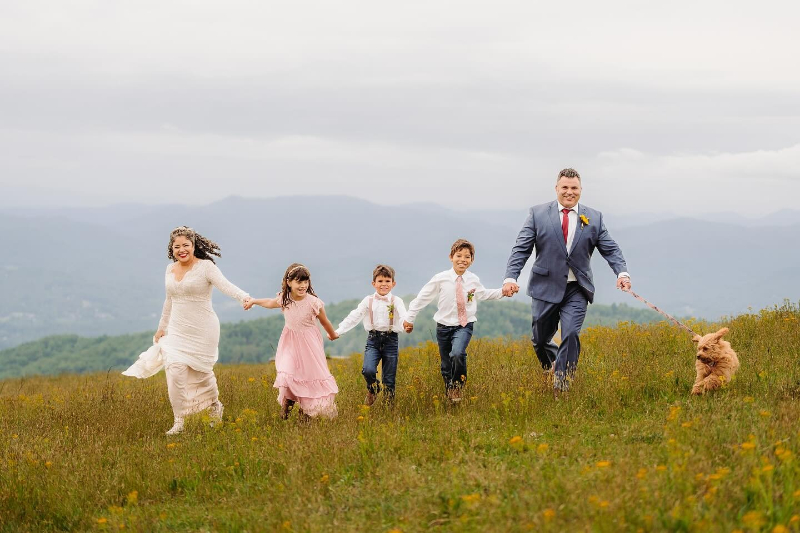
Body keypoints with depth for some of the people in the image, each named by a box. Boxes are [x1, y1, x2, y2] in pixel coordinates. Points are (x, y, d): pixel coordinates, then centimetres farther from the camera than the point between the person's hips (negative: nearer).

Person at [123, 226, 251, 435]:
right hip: (178, 331, 4)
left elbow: (225, 285, -28)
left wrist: (244, 297, -47)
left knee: (201, 373, 9)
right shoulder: (170, 269, 6)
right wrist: (162, 328, 26)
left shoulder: (205, 267, -12)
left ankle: (215, 405, 40)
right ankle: (178, 422, -2)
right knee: (175, 372, -10)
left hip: (202, 331, -4)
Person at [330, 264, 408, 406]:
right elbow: (354, 317, 2)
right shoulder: (368, 301, 5)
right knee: (368, 370, -19)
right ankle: (373, 389, 13)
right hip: (373, 339, 0)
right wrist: (338, 331, -8)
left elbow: (403, 318, -14)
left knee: (389, 378, 2)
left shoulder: (396, 302, 1)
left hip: (390, 340, 0)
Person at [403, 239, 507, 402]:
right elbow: (423, 297, 0)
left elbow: (483, 294, 21)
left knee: (458, 354, -28)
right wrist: (409, 318, 2)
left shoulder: (473, 280, -1)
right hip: (444, 326, 0)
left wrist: (502, 292, 9)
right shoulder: (441, 279, -9)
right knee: (446, 365, 8)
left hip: (464, 326, 0)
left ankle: (458, 386, -5)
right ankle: (449, 395, 30)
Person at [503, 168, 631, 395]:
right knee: (540, 340, 9)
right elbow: (521, 249, -4)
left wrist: (622, 273, -16)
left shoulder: (594, 218, 5)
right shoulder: (538, 214, 0)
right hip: (546, 287, 0)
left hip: (577, 290, 0)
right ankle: (552, 366, 41)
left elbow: (610, 249, 3)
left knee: (571, 334, -16)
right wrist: (510, 278, -17)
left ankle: (561, 386, -9)